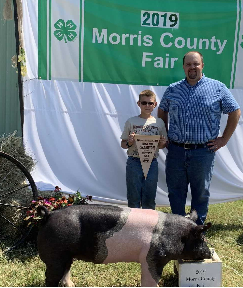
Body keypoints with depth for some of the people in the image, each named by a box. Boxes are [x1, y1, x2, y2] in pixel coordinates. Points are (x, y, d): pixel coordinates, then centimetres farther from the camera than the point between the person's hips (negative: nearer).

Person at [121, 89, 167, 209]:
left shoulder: (159, 123, 6)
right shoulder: (131, 122, 2)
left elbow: (162, 145, 13)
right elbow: (123, 144, 5)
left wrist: (162, 143, -9)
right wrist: (129, 143, -16)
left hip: (152, 163, 1)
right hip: (134, 162, -1)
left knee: (149, 197, 8)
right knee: (133, 196, 5)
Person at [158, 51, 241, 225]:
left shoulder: (217, 88, 0)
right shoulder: (172, 89, 8)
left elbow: (235, 112, 4)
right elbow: (162, 111, 21)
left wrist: (224, 139, 0)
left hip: (203, 152, -2)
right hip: (176, 151, 3)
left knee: (201, 192, 9)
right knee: (175, 192, 11)